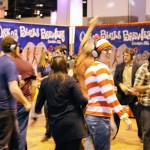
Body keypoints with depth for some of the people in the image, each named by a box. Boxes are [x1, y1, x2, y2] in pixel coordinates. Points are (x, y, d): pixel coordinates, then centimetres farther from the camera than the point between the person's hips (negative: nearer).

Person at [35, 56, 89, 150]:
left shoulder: (45, 82, 3)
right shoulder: (71, 81, -10)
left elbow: (40, 101, 13)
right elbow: (81, 100, -14)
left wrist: (37, 111, 34)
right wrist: (87, 101, 9)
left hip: (55, 124, 5)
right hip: (72, 122, -4)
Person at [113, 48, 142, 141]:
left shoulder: (137, 67, -4)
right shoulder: (119, 66, 3)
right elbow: (115, 80, 4)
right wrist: (120, 85, -14)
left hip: (132, 94, -2)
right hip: (121, 94, 2)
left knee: (138, 115, 5)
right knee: (116, 114, 9)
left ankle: (141, 135, 21)